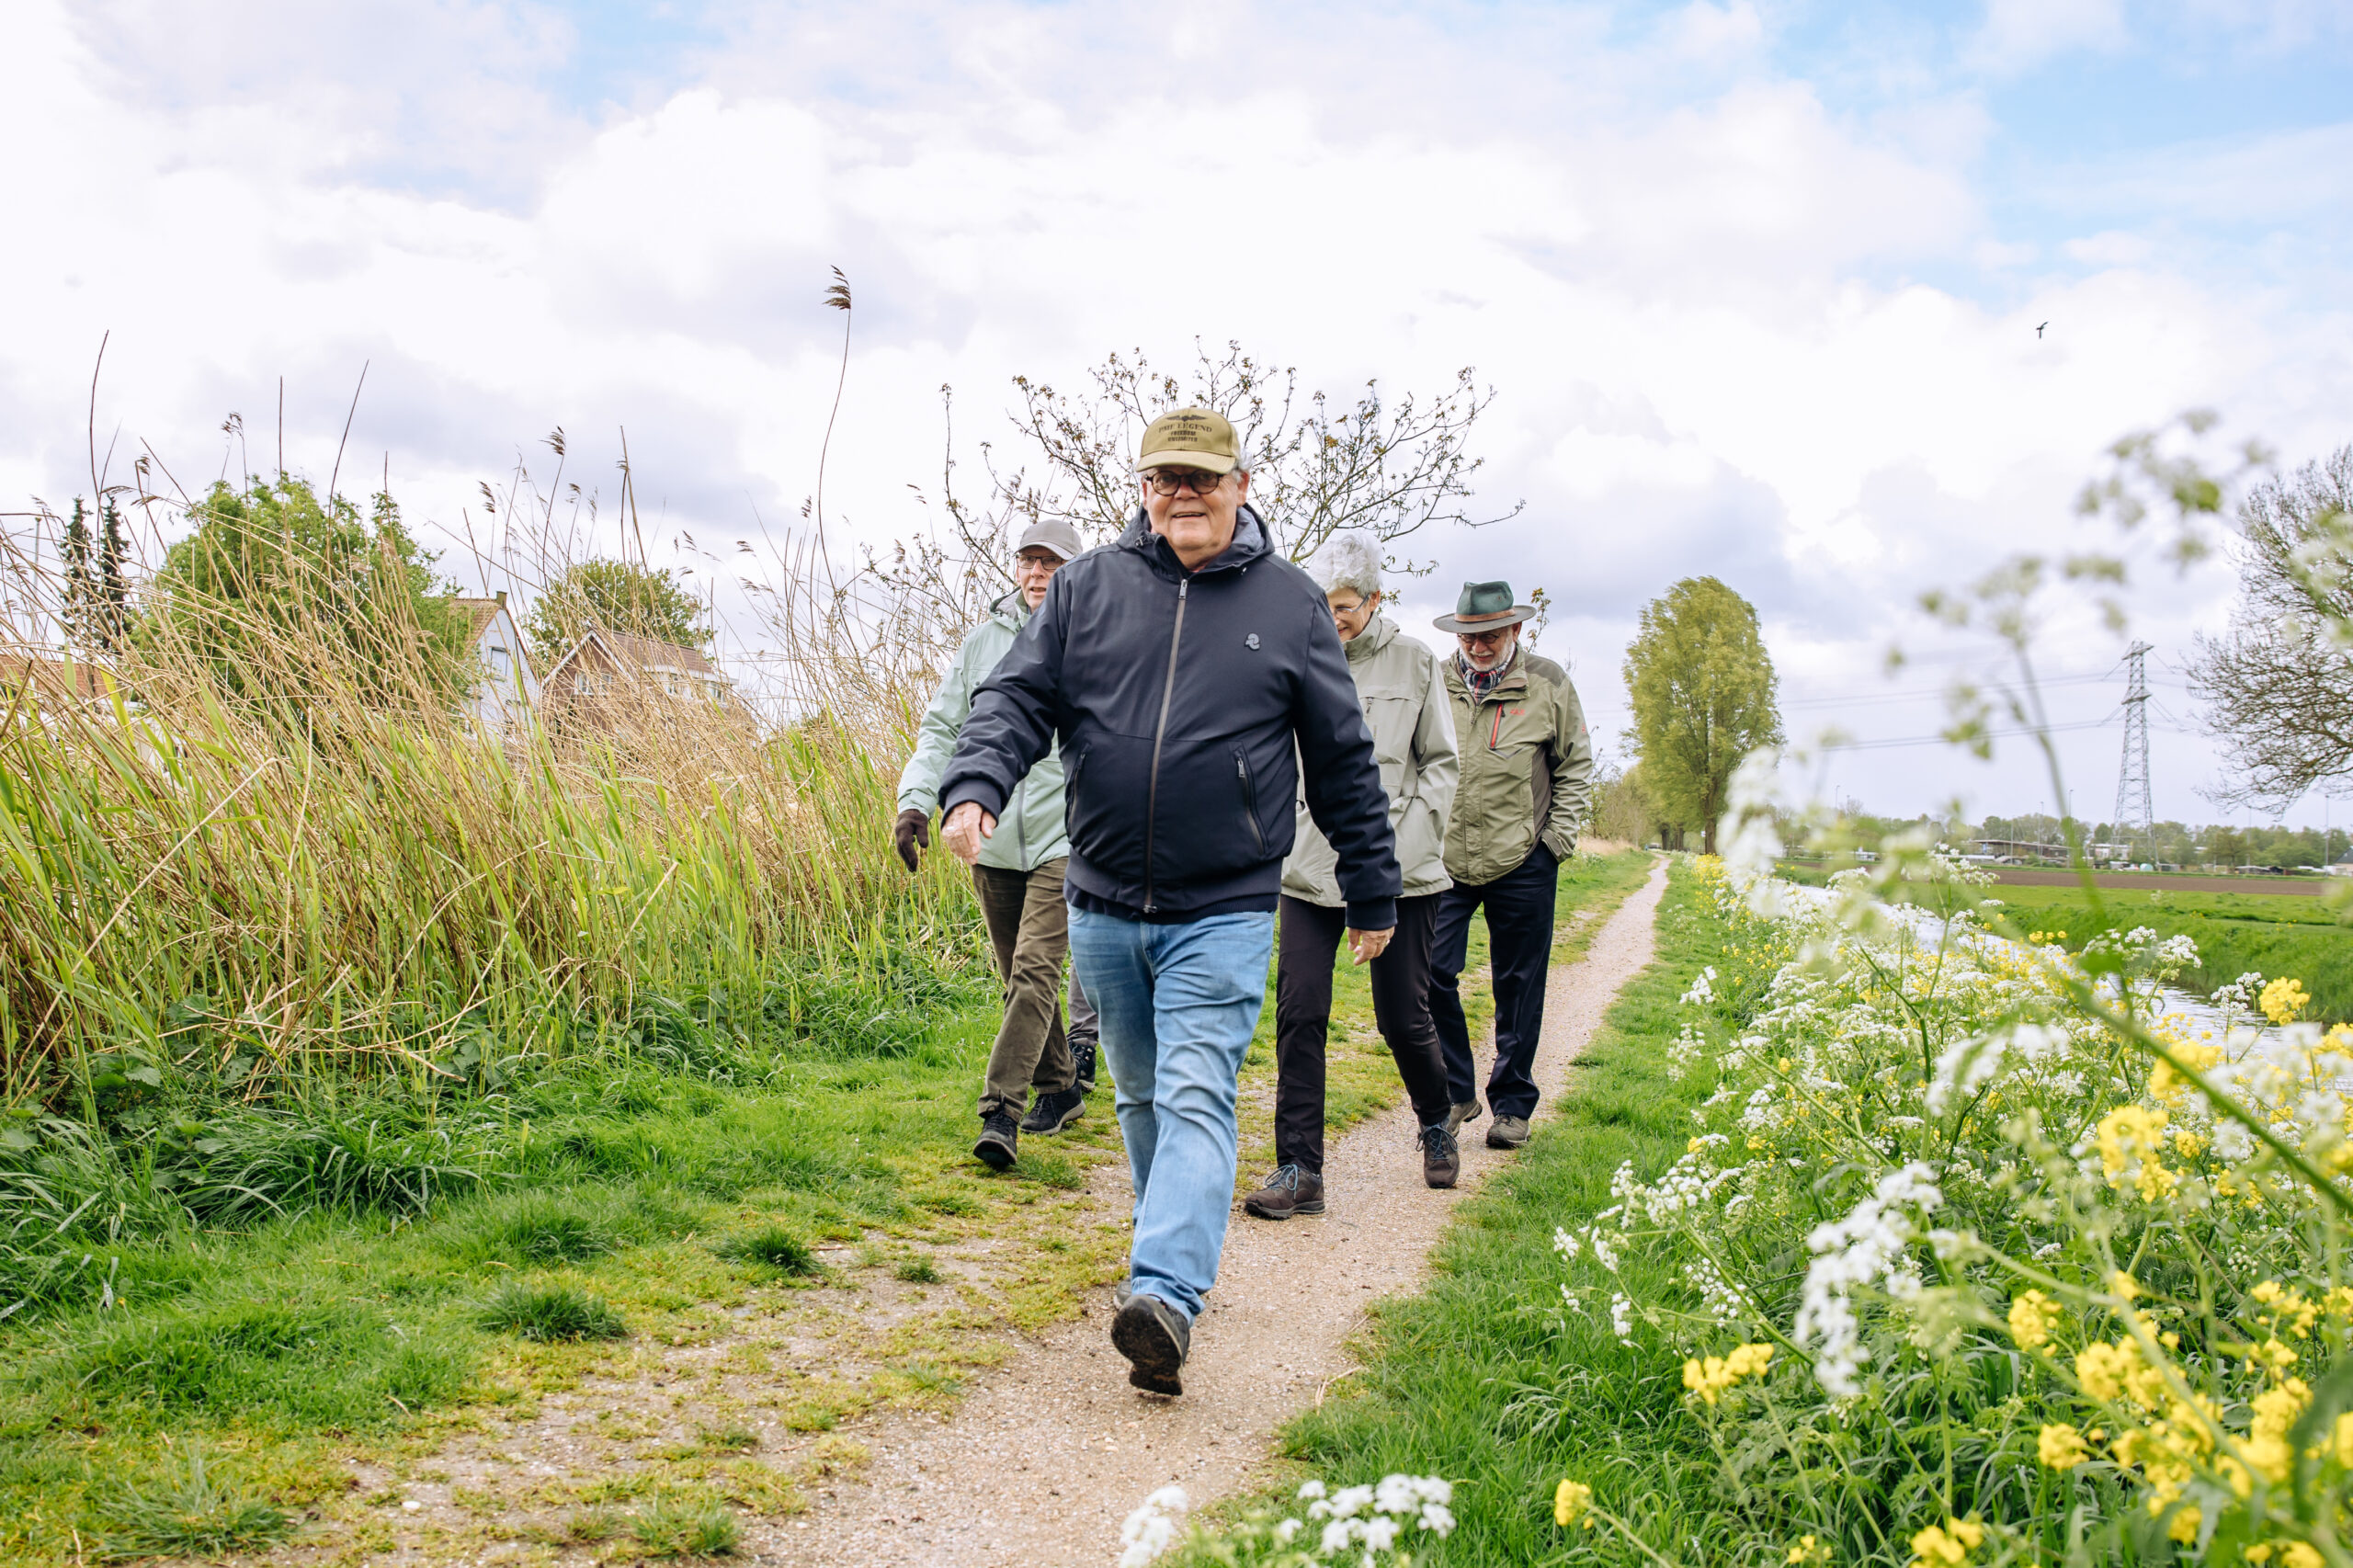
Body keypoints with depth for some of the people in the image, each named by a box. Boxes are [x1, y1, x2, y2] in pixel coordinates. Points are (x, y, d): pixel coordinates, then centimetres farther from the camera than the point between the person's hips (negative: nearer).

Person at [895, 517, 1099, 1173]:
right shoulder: (984, 639, 8)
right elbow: (941, 726, 10)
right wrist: (916, 799, -4)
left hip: (1066, 840, -4)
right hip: (993, 839, 4)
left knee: (1035, 971, -15)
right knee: (1019, 977, 12)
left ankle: (1000, 1110, -13)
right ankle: (1060, 1089, 28)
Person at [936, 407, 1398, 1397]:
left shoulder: (1291, 604, 4)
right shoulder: (1087, 587, 6)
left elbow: (1343, 760, 8)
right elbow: (1017, 697, 3)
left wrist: (1371, 892, 11)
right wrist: (975, 787, -18)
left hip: (1223, 913, -3)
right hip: (1102, 905, 3)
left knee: (1196, 1096, -13)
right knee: (1140, 1095, 16)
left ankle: (1164, 1297, -22)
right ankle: (1177, 1245, 34)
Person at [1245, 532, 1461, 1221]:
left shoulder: (1414, 663, 3)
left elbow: (1440, 762, 8)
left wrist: (1414, 840, -4)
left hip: (1397, 869, -1)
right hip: (1311, 866, 1)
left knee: (1403, 1015, 6)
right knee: (1299, 1012, -6)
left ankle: (1436, 1124, 35)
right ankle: (1299, 1170, 2)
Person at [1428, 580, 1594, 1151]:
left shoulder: (1548, 684, 1)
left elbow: (1576, 765, 9)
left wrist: (1559, 835, 1)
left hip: (1522, 864, -1)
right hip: (1445, 861, 1)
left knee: (1519, 986, 6)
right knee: (1433, 973, -7)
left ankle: (1512, 1104, 19)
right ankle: (1454, 1093, 11)